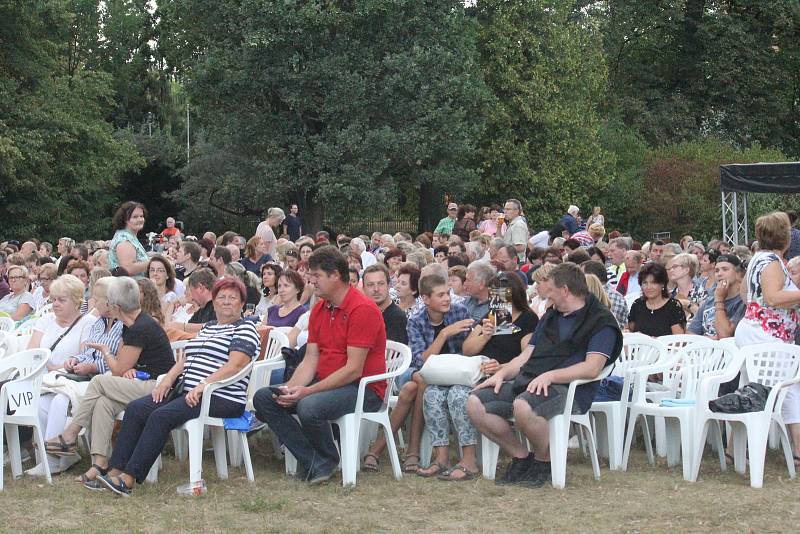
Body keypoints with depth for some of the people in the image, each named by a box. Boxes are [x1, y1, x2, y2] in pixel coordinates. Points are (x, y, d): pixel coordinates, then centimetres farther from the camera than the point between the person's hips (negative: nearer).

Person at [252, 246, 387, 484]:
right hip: (324, 383, 9)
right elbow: (310, 360, 9)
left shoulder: (362, 309, -16)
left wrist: (307, 391, -22)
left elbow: (354, 370, -20)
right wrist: (290, 388, -11)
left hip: (362, 388, -9)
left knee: (309, 407, -35)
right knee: (263, 398, -8)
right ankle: (311, 461, -11)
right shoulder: (319, 309, 12)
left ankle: (328, 461, -5)